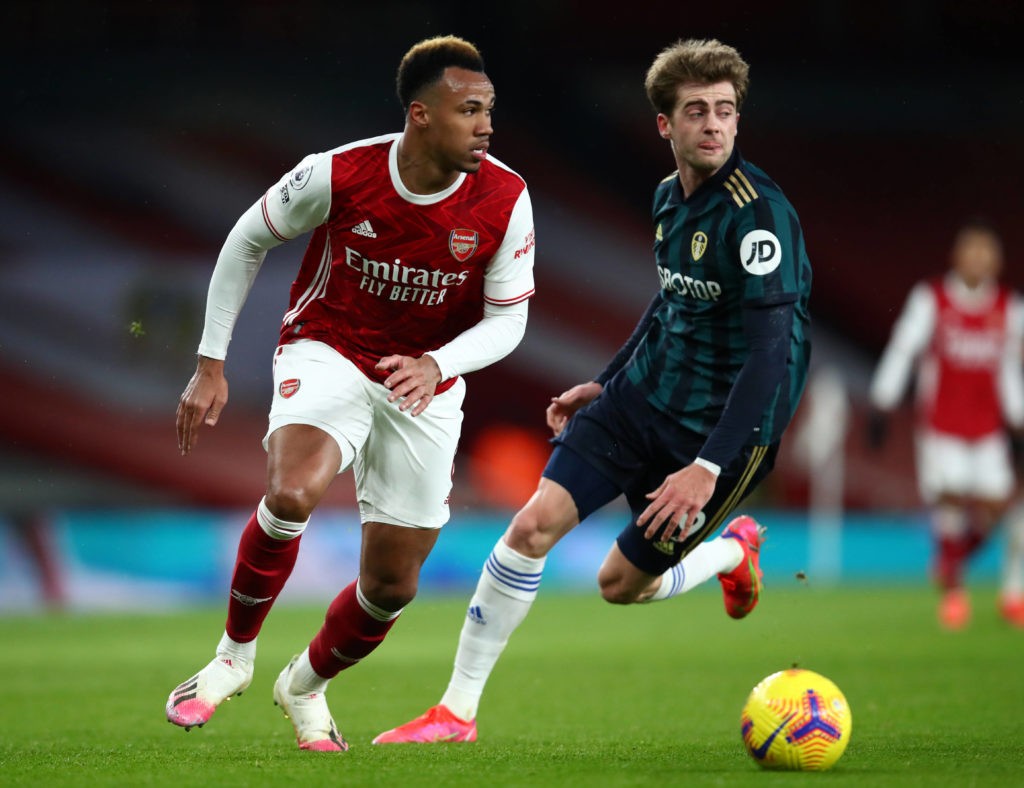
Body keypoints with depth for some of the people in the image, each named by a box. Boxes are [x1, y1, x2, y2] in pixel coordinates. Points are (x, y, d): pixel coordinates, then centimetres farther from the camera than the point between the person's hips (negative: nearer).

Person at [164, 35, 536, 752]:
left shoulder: (506, 201, -16)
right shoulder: (338, 175, -20)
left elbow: (507, 320, -6)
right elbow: (247, 242, -2)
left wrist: (436, 366, -27)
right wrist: (211, 363, -2)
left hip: (426, 381, 3)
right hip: (326, 352, -3)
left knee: (393, 584, 4)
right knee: (292, 493, -33)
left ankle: (306, 685, 36)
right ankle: (234, 657, -9)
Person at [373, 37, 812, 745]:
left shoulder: (758, 213, -23)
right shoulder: (670, 197, 4)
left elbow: (772, 353, -28)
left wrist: (709, 468, -33)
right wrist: (606, 383, 25)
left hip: (722, 425, -6)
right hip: (644, 395, 6)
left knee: (622, 585, 4)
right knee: (535, 523, -10)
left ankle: (733, 551, 36)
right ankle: (458, 711, 3)